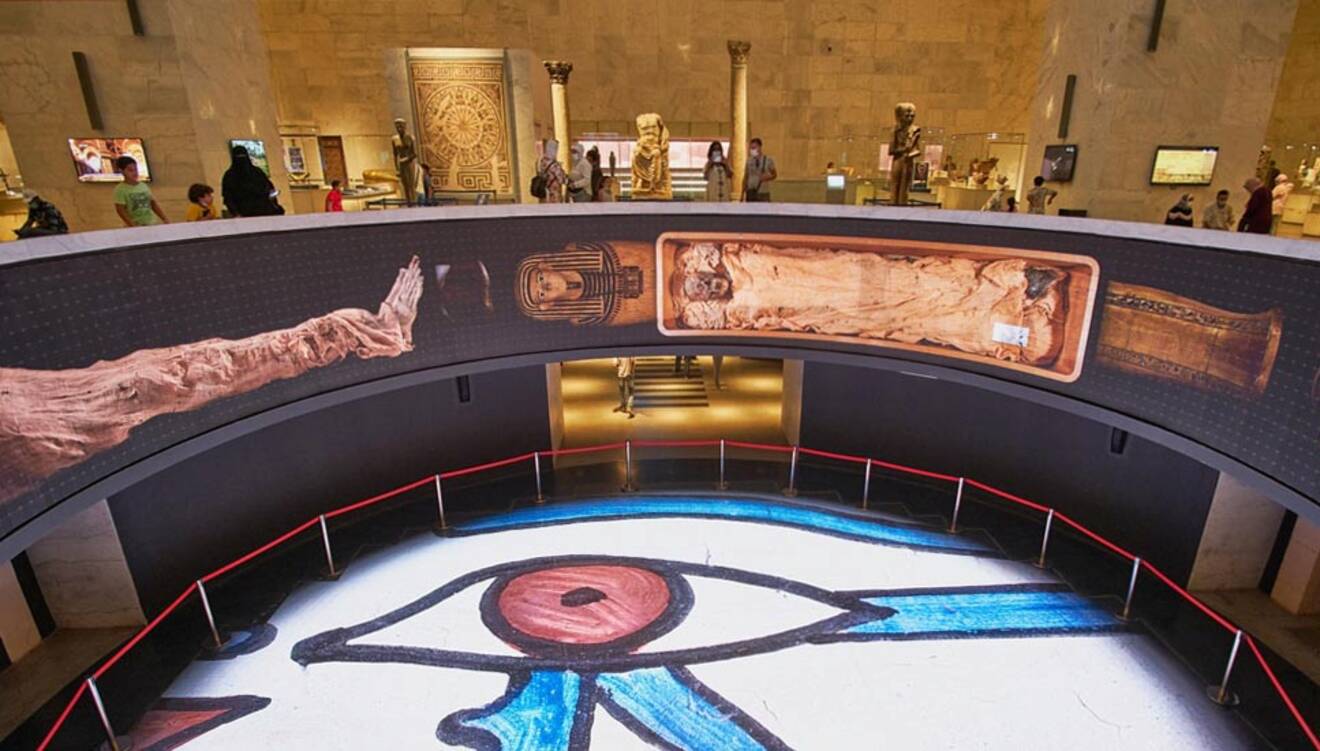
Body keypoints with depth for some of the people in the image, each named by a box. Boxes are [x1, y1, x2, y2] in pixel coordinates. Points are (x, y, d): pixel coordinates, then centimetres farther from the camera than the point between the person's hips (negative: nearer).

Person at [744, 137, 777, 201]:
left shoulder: (768, 160, -2)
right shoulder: (749, 161, 4)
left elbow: (774, 175, 7)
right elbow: (745, 178, 9)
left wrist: (767, 178, -15)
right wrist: (742, 194, 6)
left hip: (762, 194, -2)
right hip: (750, 193, 2)